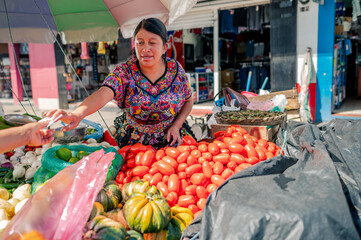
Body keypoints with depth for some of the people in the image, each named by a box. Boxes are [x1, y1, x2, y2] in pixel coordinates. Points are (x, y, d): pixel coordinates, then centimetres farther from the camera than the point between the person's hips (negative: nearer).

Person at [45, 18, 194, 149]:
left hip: (170, 139, 1)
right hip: (133, 141, -1)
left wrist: (176, 126, -12)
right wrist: (77, 114, -55)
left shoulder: (176, 69, -11)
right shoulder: (124, 71, -18)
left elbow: (188, 101, 4)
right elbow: (103, 95, -36)